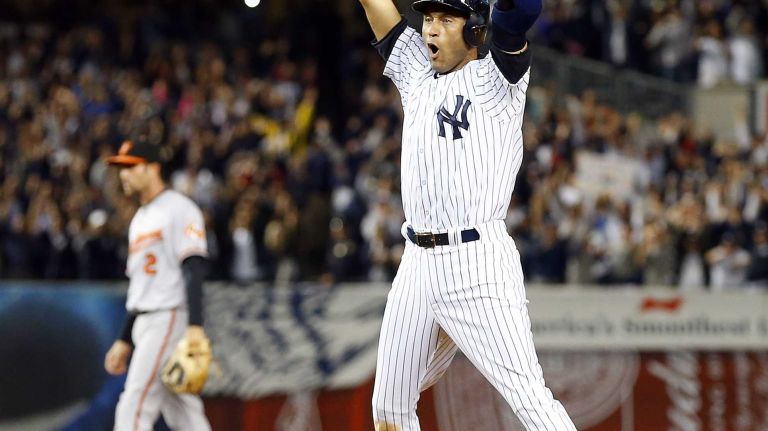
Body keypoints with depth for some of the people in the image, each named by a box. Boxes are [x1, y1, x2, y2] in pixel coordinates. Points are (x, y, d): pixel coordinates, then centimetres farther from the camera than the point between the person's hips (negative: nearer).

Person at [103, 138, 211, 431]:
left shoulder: (178, 209, -7)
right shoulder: (140, 219, 22)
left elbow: (194, 270, -17)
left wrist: (195, 326, -26)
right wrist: (124, 341, 22)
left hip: (171, 318, -9)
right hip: (144, 325, 9)